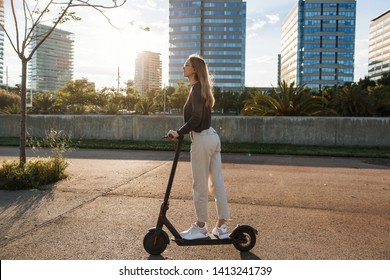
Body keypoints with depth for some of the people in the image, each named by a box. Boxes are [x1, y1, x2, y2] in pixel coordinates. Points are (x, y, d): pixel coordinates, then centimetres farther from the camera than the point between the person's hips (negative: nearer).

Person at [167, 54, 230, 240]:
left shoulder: (196, 88, -12)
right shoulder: (202, 88, 16)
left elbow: (196, 118, -22)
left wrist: (179, 133, -15)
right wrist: (183, 132, 15)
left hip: (202, 140, -9)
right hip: (212, 137, 10)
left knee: (199, 185, 2)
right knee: (217, 183, 10)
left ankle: (200, 227, 15)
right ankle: (221, 226, 19)